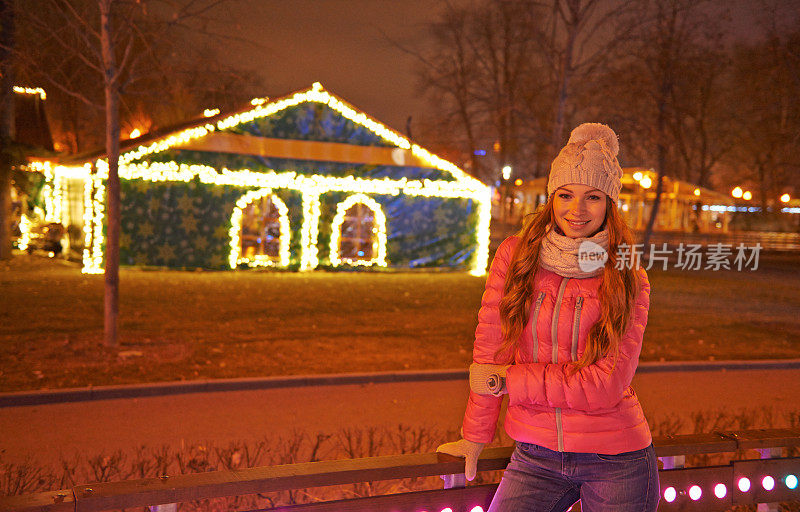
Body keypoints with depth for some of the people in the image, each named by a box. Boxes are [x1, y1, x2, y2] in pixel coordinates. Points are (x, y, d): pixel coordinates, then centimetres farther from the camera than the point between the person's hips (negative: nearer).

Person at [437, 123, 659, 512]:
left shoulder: (630, 282, -5)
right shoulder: (514, 257, -2)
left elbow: (607, 384, -14)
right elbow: (490, 352, 0)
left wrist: (508, 379, -14)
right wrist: (475, 437, 1)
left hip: (616, 463, -1)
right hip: (537, 457, 1)